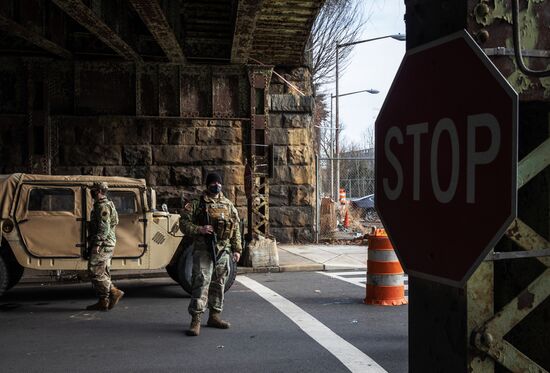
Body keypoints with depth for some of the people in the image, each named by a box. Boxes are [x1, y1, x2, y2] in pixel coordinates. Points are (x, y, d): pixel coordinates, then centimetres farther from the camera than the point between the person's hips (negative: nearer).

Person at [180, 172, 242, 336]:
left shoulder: (229, 206, 12)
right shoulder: (196, 204, 0)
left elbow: (236, 229, 14)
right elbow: (184, 224, -3)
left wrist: (237, 249, 9)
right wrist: (199, 229, -19)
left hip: (223, 250, 5)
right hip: (203, 249, -5)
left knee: (219, 284, 11)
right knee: (201, 282, -10)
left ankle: (214, 315, 22)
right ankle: (196, 320, -9)